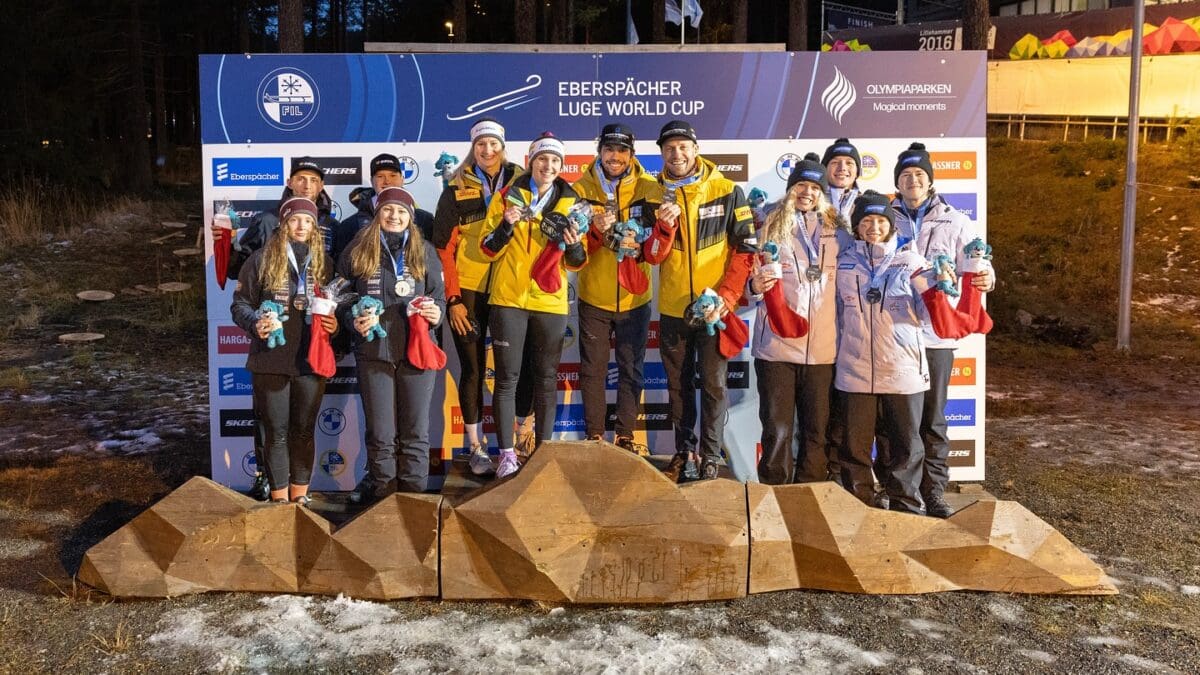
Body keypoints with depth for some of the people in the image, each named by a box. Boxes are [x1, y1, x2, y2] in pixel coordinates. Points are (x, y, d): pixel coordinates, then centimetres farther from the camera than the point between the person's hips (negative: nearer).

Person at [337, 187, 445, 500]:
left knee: (415, 430, 6)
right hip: (373, 351, -1)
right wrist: (353, 320, -9)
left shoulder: (424, 251, 9)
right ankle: (381, 492, 17)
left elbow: (439, 295, 14)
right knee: (380, 433, 4)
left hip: (416, 350, 1)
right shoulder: (357, 250, 6)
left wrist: (437, 313, -7)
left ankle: (413, 495, 15)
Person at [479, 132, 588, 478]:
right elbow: (487, 249, 1)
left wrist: (574, 246, -13)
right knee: (507, 376, 0)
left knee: (547, 377, 7)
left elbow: (575, 263, 9)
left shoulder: (571, 202, 7)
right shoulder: (508, 195, 2)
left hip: (551, 301, 2)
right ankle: (506, 452, 6)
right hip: (509, 298, -1)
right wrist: (507, 224, -17)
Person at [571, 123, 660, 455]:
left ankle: (626, 435, 23)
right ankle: (594, 436, 18)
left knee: (631, 369, 11)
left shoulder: (648, 188, -3)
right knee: (593, 369, 6)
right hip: (594, 297, -1)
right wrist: (596, 230, -26)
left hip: (635, 298, 1)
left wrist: (639, 246, -23)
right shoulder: (582, 188, -3)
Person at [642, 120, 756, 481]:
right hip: (672, 307, 3)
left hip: (715, 307, -3)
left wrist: (727, 296, -14)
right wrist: (664, 224, -21)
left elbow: (745, 248, -5)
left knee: (713, 383, 2)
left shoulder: (727, 191, -6)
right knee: (678, 383, 13)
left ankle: (710, 455, 14)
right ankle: (683, 449, 27)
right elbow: (651, 256, -2)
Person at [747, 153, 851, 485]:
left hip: (823, 347, 2)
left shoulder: (838, 232, 11)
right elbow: (753, 280, 9)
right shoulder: (772, 228, 7)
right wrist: (756, 286, -13)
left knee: (818, 431, 5)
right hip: (777, 345, -1)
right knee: (777, 429, 2)